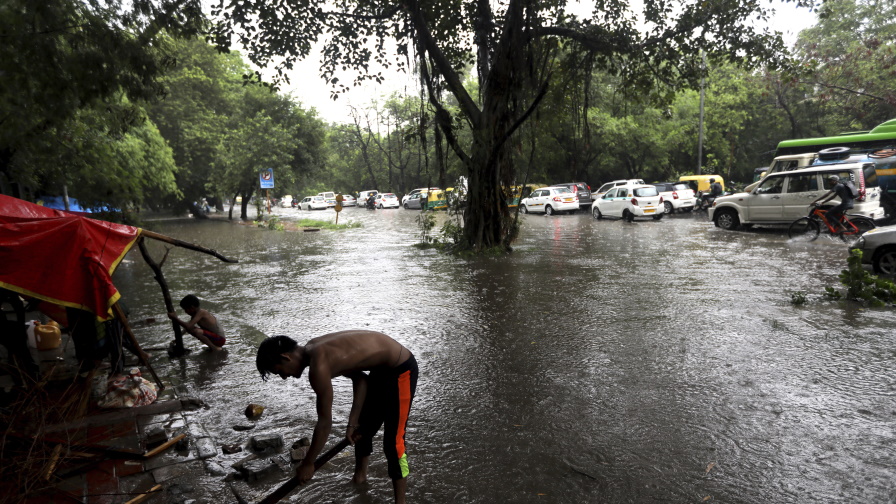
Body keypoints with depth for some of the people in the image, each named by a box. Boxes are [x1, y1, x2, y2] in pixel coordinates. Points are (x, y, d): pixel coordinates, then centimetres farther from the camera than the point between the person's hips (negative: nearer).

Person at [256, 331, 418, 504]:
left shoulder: (318, 366, -26)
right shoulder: (315, 349, 2)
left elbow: (325, 422, -18)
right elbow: (360, 378, 9)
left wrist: (308, 464, -5)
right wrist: (352, 423, 8)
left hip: (401, 370, -10)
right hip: (383, 367, 10)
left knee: (393, 442, -5)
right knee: (363, 428, 25)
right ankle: (360, 476, 48)